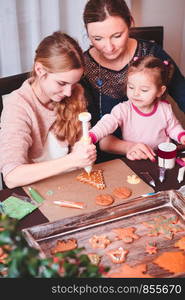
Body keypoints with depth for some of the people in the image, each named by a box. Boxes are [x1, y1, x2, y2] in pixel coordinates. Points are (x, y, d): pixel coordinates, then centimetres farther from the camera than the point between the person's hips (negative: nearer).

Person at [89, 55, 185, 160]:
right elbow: (107, 124, -27)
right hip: (133, 160, -2)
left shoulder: (165, 108, -1)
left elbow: (173, 127, 17)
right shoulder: (123, 109, -10)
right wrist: (90, 137, -44)